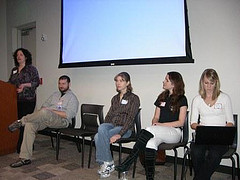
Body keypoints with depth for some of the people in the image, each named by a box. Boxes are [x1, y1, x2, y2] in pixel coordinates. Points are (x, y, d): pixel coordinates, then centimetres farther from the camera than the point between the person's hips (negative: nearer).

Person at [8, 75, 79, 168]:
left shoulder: (72, 98, 3)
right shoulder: (55, 94, 26)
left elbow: (68, 115, -10)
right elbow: (44, 106, 24)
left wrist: (51, 110, -11)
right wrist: (43, 109, -1)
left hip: (62, 121, -7)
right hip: (46, 118, 7)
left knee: (44, 112, -37)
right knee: (30, 124, -20)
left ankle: (21, 121, -11)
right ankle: (25, 158, -18)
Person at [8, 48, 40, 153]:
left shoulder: (31, 69, 1)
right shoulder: (14, 70, 19)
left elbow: (36, 82, -6)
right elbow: (10, 83, 23)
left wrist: (25, 85, -16)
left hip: (28, 100, -5)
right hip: (16, 100, 6)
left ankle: (21, 147, -2)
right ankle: (20, 146, 12)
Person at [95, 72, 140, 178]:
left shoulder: (134, 98, -2)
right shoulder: (115, 98, 20)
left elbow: (130, 118, -12)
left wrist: (120, 134, -22)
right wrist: (103, 128, 0)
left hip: (125, 128, -6)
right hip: (112, 125, 6)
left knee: (98, 137, -28)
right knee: (101, 128, -30)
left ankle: (106, 163, -10)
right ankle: (108, 164, -19)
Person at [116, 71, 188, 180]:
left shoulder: (181, 99, 2)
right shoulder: (162, 97, 18)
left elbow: (181, 122, -4)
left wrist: (160, 124, -10)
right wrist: (154, 123, -6)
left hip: (174, 132, -4)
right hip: (159, 132, 4)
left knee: (149, 131, -34)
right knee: (150, 143, -33)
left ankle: (127, 163, -32)